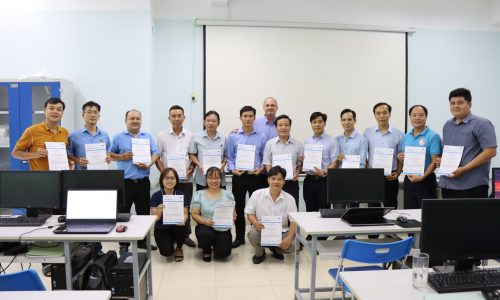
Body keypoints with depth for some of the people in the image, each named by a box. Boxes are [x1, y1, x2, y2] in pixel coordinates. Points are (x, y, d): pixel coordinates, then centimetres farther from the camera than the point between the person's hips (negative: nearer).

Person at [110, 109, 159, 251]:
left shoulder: (148, 137, 10)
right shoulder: (118, 137, 4)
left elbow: (155, 153, 5)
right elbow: (109, 154, 5)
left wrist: (148, 164, -12)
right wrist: (122, 157, -12)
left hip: (143, 181, 2)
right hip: (125, 181, -2)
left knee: (144, 212, 10)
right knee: (123, 212, 3)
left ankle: (143, 240, 23)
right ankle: (124, 243, 15)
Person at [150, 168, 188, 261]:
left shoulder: (181, 195, -5)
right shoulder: (156, 196, -8)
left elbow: (185, 214, -7)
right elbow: (155, 218, -10)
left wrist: (183, 219, -31)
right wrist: (159, 211, -33)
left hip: (176, 226, 1)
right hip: (162, 228, -1)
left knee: (181, 226, -34)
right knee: (167, 251, -24)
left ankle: (179, 248, 1)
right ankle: (170, 241, 18)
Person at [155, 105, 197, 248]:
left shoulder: (190, 136, 4)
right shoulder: (162, 135, 1)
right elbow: (157, 156, 2)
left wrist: (191, 169, -6)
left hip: (186, 179, 1)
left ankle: (185, 234, 20)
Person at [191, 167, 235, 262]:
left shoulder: (228, 194, 3)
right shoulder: (198, 194, 0)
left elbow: (233, 213, 6)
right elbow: (194, 214, -3)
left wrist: (233, 217, -18)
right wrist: (204, 221, -22)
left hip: (223, 229, 1)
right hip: (205, 227, -1)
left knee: (223, 253, -21)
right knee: (205, 234, -35)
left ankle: (215, 244, 20)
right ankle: (206, 250, 4)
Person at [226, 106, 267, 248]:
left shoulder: (261, 137, 3)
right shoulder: (233, 136, 3)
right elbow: (230, 157, 6)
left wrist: (261, 168, -11)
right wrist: (233, 169, -10)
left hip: (256, 176, 0)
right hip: (239, 176, 1)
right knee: (239, 207, 10)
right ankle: (239, 237, 22)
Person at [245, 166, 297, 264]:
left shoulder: (289, 198, -7)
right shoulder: (257, 194, -8)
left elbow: (293, 221, -5)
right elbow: (250, 213, -1)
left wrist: (289, 237, -22)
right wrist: (255, 222, -24)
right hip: (261, 230, -1)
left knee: (293, 244, -25)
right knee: (253, 234, -33)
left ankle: (276, 249, 14)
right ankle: (259, 252, 5)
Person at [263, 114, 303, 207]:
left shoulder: (297, 144, 5)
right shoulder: (270, 143, 4)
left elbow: (300, 163, 11)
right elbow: (267, 163, 4)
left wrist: (297, 173, -8)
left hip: (292, 182, 1)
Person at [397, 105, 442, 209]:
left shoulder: (433, 136, -8)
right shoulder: (406, 137, 10)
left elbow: (435, 161, -13)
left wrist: (422, 177, -22)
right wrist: (400, 157, -5)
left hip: (426, 180, -5)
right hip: (408, 179, 5)